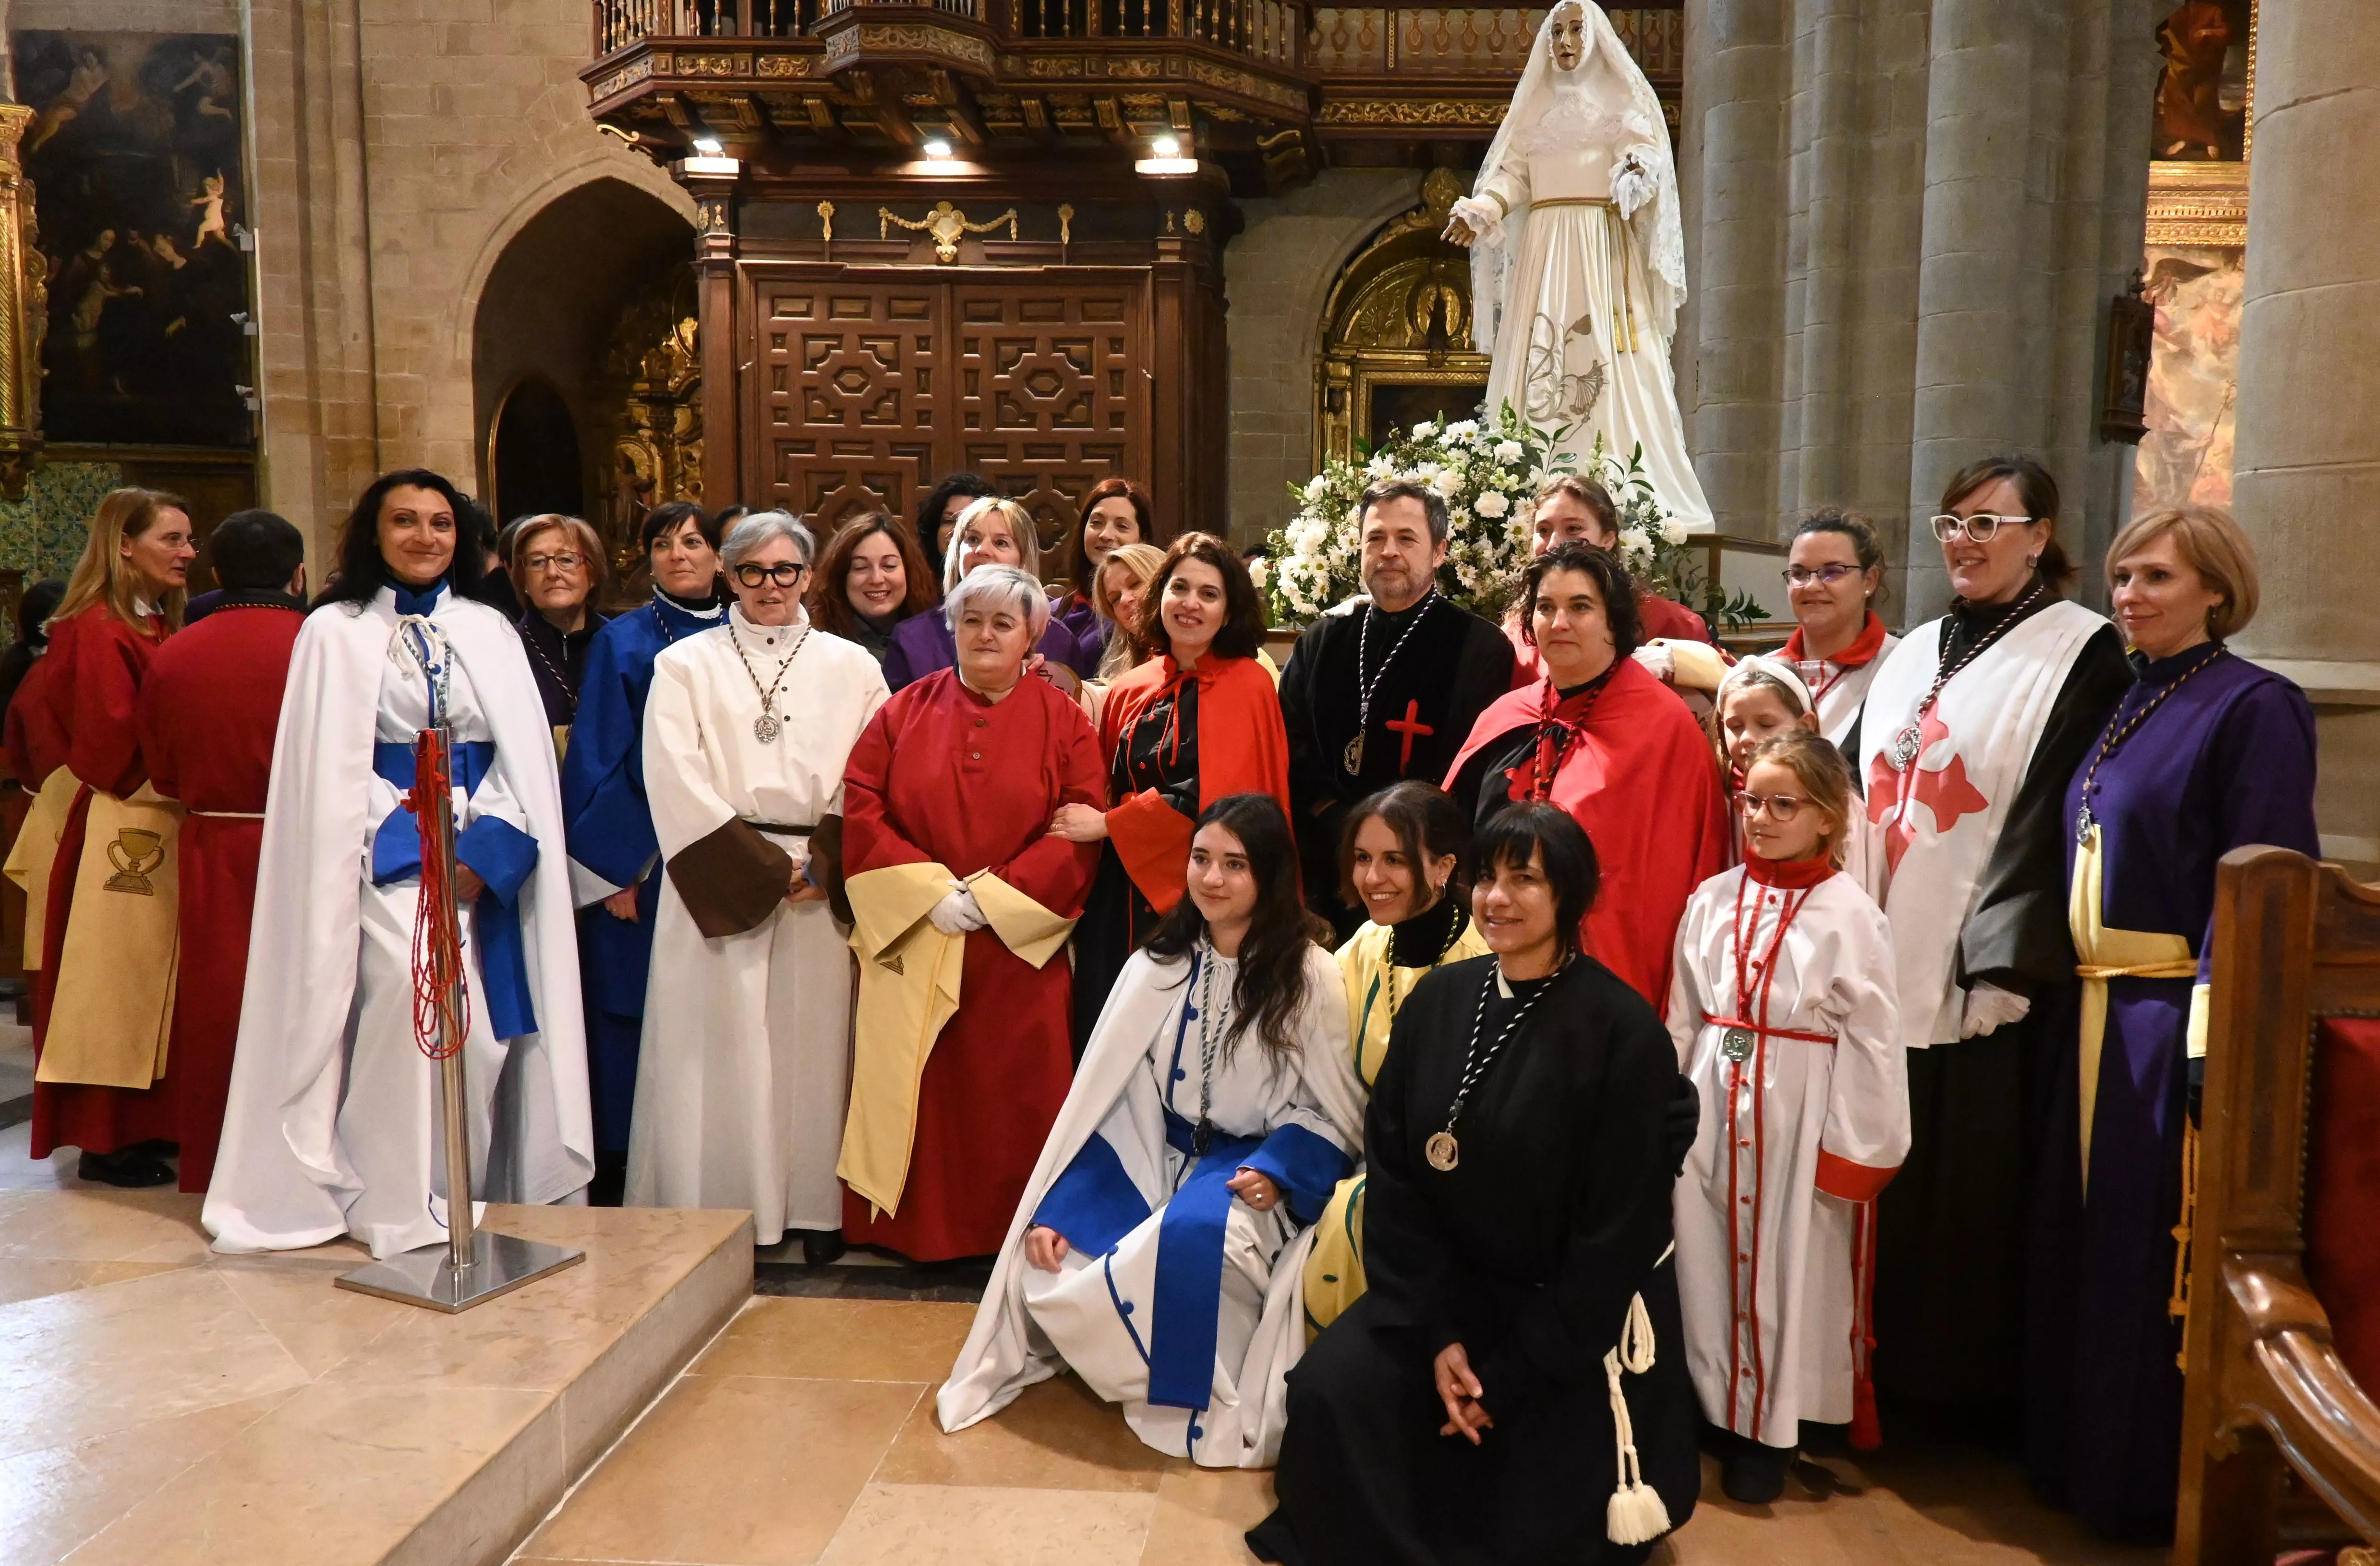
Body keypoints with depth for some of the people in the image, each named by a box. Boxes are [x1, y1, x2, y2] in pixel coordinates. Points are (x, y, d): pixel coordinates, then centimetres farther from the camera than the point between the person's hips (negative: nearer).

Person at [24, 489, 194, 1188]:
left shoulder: (164, 628, 14)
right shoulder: (97, 631, -12)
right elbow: (114, 749, -18)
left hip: (165, 832, 8)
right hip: (120, 834, -8)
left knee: (157, 981, 12)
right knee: (118, 980, -1)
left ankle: (146, 1125, 21)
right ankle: (106, 1139, 7)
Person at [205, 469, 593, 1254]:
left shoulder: (490, 631, 13)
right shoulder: (335, 631, 5)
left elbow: (525, 755, 5)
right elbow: (329, 770, -1)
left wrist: (483, 849, -10)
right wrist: (425, 848, -11)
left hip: (487, 860, 3)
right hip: (386, 857, -3)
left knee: (487, 1023, -4)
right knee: (418, 987, -21)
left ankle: (474, 1191, 9)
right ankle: (407, 1207, -9)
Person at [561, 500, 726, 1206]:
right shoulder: (622, 643, 1)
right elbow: (596, 760, -2)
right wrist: (612, 870, -8)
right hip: (641, 863, -3)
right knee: (634, 1013, 1)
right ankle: (623, 1170, 12)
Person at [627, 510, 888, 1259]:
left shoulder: (851, 667, 10)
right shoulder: (685, 665, 7)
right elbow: (676, 783, -3)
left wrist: (822, 865, -10)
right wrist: (765, 868, -9)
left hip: (821, 884, 1)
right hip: (717, 884, -1)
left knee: (815, 1042, 2)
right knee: (717, 1049, -1)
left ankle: (817, 1206, 12)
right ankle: (713, 1209, 9)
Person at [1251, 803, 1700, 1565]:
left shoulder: (1623, 1031, -16)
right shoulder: (1436, 1002, -2)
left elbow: (1617, 1232, -15)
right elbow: (1393, 1171, -2)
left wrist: (1513, 1376, -14)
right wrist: (1434, 1332, -12)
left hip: (1580, 1320, -4)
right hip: (1449, 1288, 4)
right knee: (1329, 1393, -15)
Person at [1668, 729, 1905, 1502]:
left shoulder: (1850, 915, -10)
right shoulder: (1712, 900, 2)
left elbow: (1872, 1042, -8)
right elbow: (1682, 1019, 8)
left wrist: (1855, 1151, -9)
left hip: (1800, 1117, -4)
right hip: (1714, 1107, 4)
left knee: (1790, 1270, 8)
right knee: (1710, 1261, 12)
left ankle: (1771, 1427, 25)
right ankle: (1717, 1406, 31)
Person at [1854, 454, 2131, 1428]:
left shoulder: (2080, 652, -4)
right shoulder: (1915, 654, 16)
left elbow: (2050, 816, -12)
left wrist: (2002, 964, -18)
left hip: (1977, 974, -6)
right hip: (1886, 963, 6)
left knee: (1970, 1191, 1)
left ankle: (1972, 1388, 17)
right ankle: (1889, 1368, 24)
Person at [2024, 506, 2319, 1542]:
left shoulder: (2253, 708, -9)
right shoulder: (2125, 706, 13)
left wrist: (2214, 1038, -21)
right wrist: (2075, 997, 10)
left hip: (2173, 1019, -7)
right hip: (2093, 1016, 7)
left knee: (2156, 1257, 2)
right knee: (2084, 1244, 15)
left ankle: (2158, 1484, 18)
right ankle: (2081, 1454, 30)